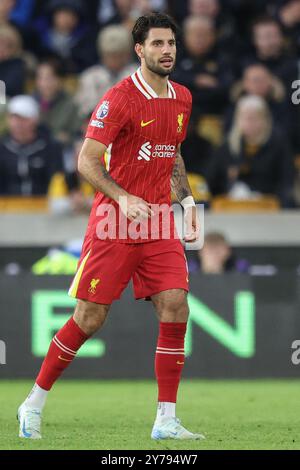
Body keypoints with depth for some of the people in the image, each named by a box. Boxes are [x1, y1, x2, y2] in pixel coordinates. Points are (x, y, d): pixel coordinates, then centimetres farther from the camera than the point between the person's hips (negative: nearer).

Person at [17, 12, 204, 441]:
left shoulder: (182, 99, 10)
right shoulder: (120, 98, -11)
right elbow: (86, 160, -14)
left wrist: (187, 200, 14)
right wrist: (123, 198, -27)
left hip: (159, 222, 6)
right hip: (114, 222, -6)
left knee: (176, 309, -7)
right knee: (90, 317, -3)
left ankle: (166, 421, -2)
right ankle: (34, 403, 13)